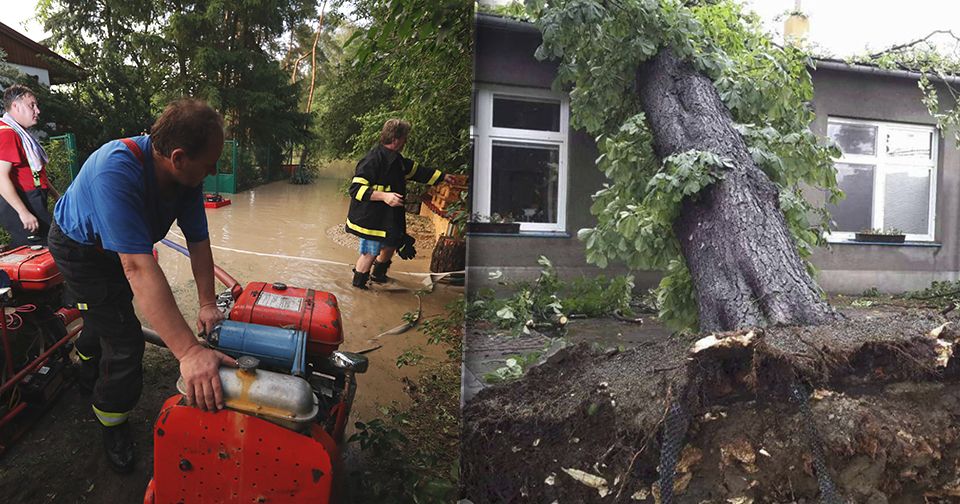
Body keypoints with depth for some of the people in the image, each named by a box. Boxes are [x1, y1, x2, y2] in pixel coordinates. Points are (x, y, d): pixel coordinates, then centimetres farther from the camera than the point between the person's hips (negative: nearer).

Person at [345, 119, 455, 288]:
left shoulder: (396, 159, 7)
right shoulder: (373, 160, -24)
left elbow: (416, 170, 22)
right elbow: (356, 189, -29)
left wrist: (443, 177, 23)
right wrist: (384, 196, -37)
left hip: (388, 217, 10)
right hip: (370, 218, -10)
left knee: (391, 244, 23)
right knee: (370, 253, 0)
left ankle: (377, 275, 47)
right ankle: (358, 286, 20)